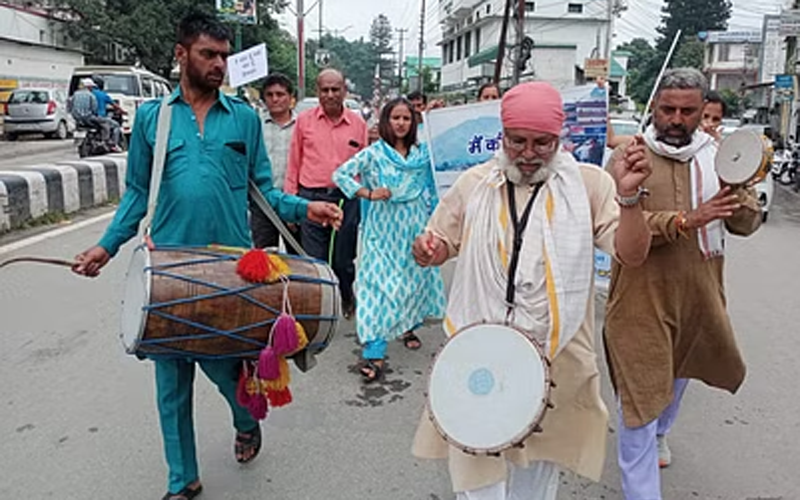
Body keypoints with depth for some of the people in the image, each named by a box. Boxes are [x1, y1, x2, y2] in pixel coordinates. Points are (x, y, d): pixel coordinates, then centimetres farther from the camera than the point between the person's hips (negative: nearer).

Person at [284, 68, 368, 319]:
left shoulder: (358, 124, 6)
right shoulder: (304, 120, 5)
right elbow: (294, 164, 7)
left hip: (347, 197, 1)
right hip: (311, 197, 0)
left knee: (343, 260, 10)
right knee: (314, 259, 1)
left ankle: (346, 300, 34)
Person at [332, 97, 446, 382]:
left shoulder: (422, 153, 7)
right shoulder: (374, 153, -4)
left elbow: (430, 188, 14)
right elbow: (340, 174, -7)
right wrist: (369, 194, -14)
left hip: (414, 225, 4)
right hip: (384, 227, -4)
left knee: (414, 277, 14)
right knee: (379, 283, -8)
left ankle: (408, 326, 40)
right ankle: (374, 354, -8)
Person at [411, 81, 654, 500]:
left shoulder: (589, 184, -4)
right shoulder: (474, 183, 1)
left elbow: (631, 254, -10)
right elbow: (442, 243, 10)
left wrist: (629, 196, -26)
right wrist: (427, 252, -14)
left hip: (555, 356, 0)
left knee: (538, 460, 20)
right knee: (477, 461, 9)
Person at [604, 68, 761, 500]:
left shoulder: (716, 156, 3)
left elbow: (747, 223, 1)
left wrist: (738, 191, -22)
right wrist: (684, 221, -31)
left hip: (698, 294, 6)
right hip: (641, 295, -5)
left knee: (678, 371, 27)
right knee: (639, 388, -4)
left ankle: (659, 434, 57)